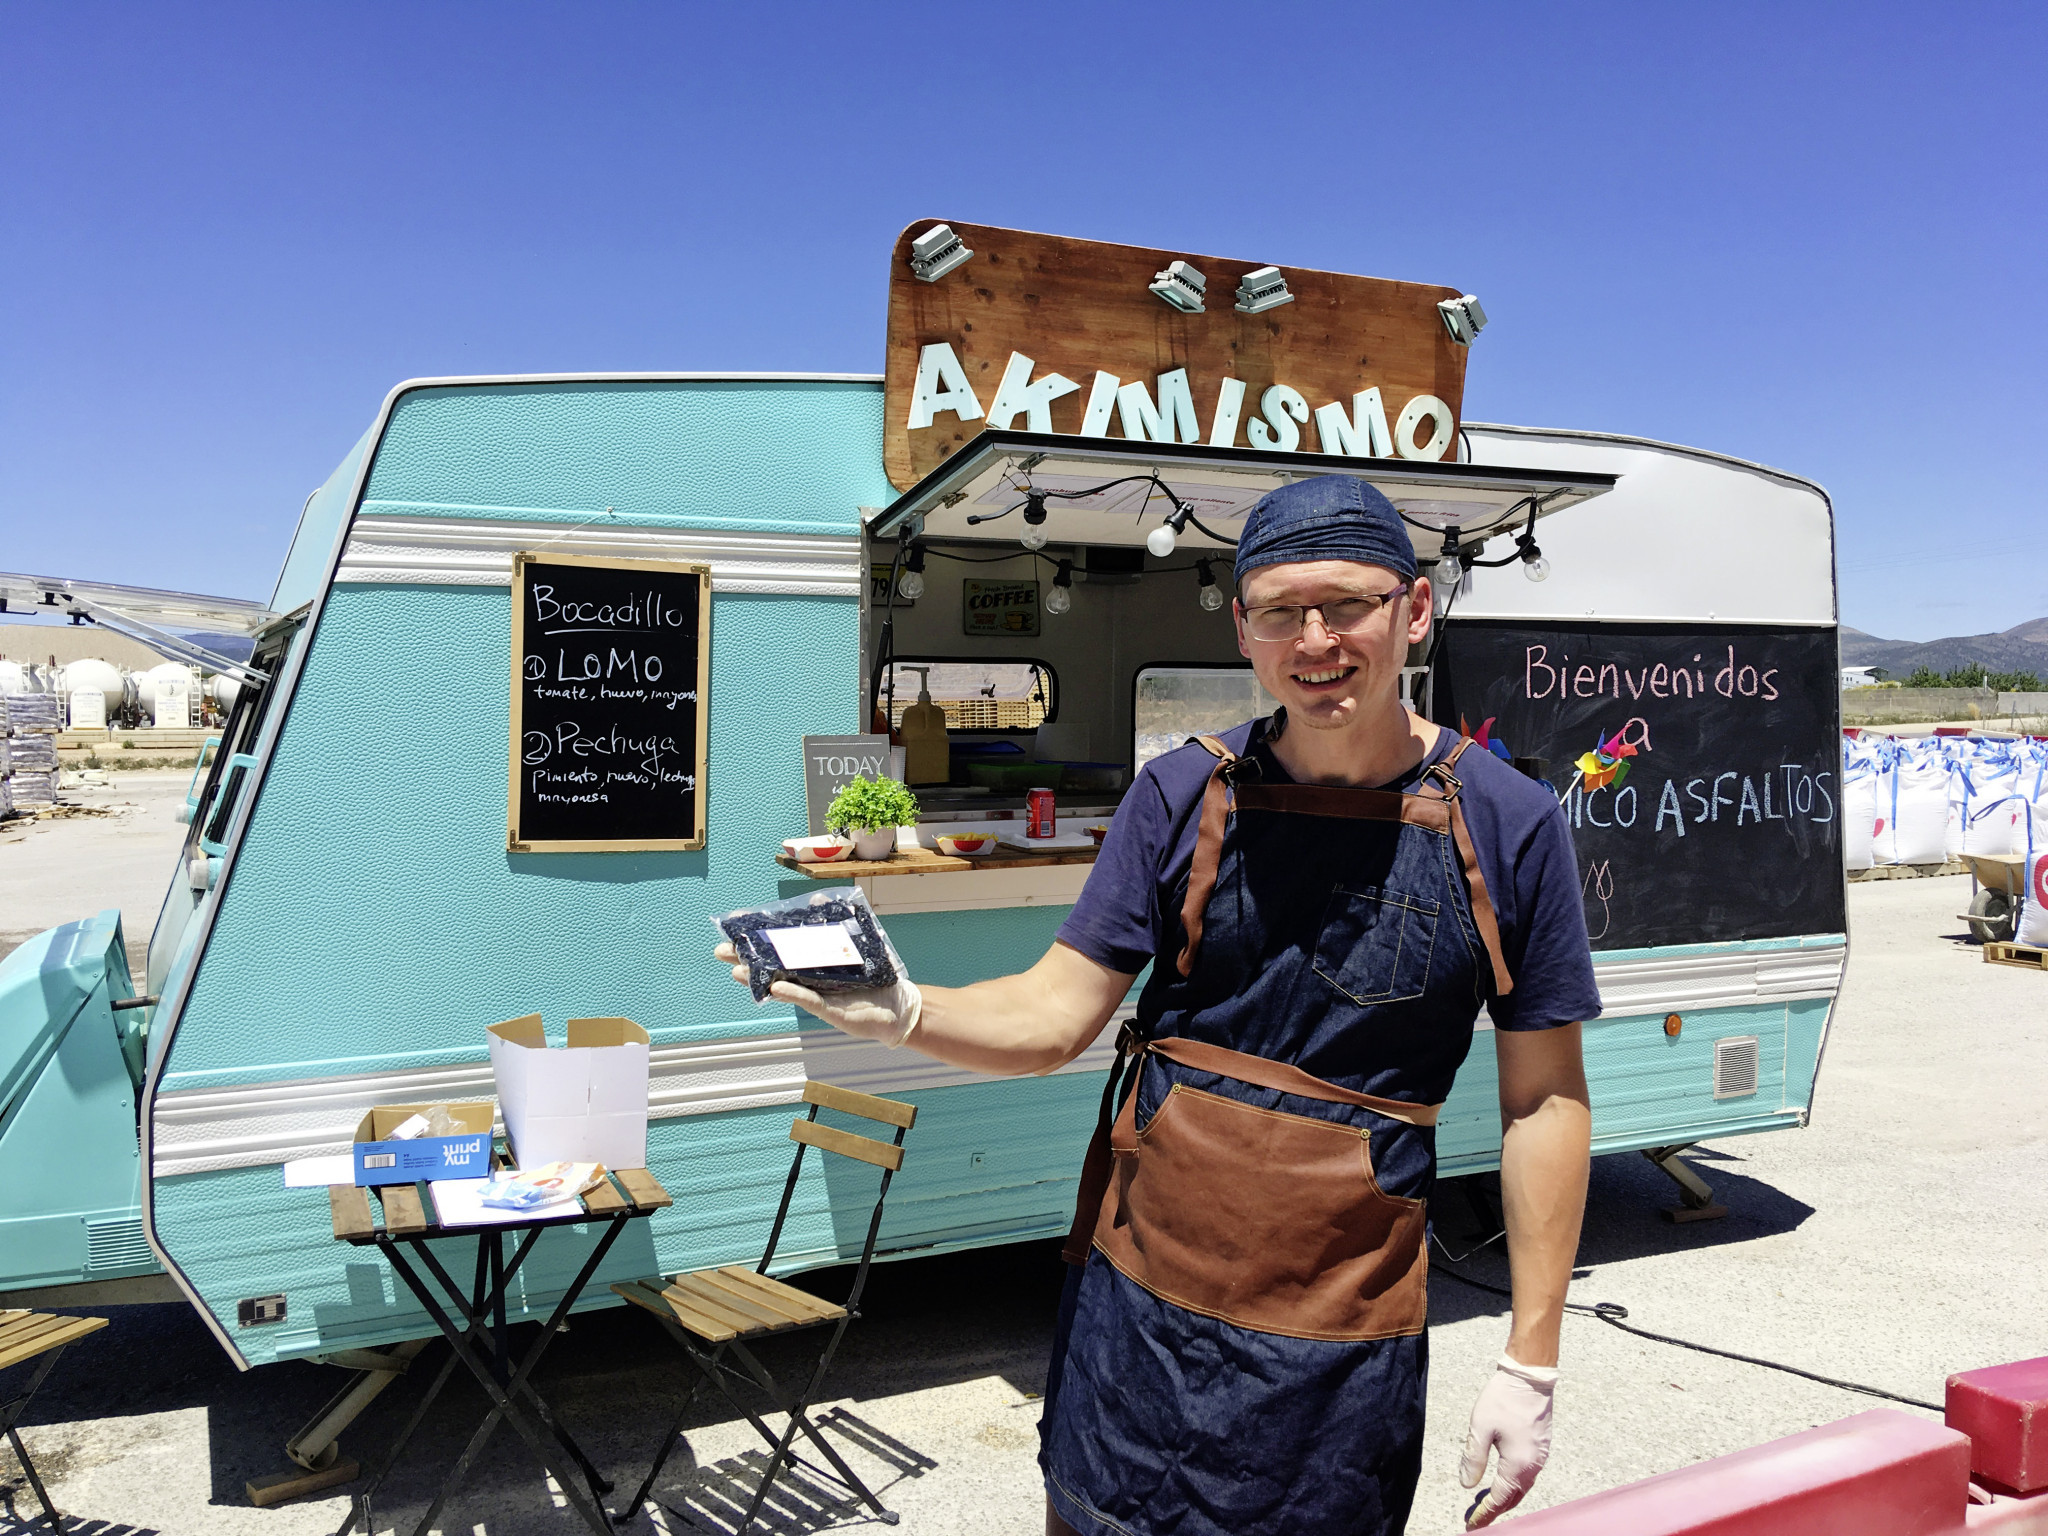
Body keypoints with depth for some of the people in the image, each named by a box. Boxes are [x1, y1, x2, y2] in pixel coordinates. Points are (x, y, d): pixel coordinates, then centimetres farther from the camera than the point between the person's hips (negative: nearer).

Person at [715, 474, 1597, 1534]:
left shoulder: (1507, 826, -6)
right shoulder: (1183, 793, -4)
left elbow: (1544, 1099, -2)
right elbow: (1056, 1015, -5)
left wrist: (1531, 1359, -2)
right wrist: (899, 1011, -24)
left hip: (1343, 1343, -1)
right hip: (1139, 1297, 2)